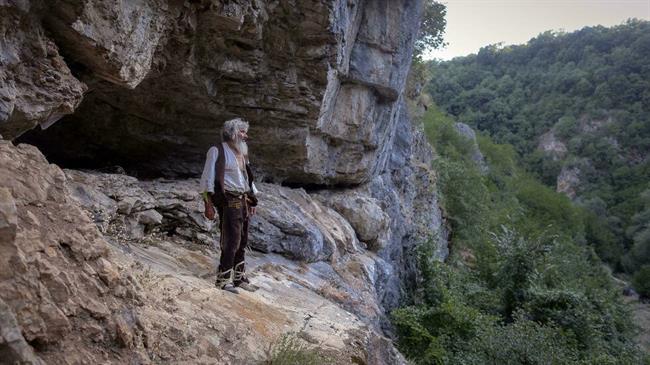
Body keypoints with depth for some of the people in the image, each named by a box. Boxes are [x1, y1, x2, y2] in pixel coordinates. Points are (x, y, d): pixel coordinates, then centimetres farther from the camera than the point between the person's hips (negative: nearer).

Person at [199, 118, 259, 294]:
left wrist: (252, 200, 19)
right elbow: (207, 178, -7)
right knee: (231, 241, -11)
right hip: (229, 202, -8)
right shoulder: (217, 151, -2)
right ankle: (223, 279, -2)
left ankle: (239, 277, 20)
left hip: (244, 202, 8)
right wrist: (208, 204, -14)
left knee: (242, 242, 10)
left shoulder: (242, 153, 20)